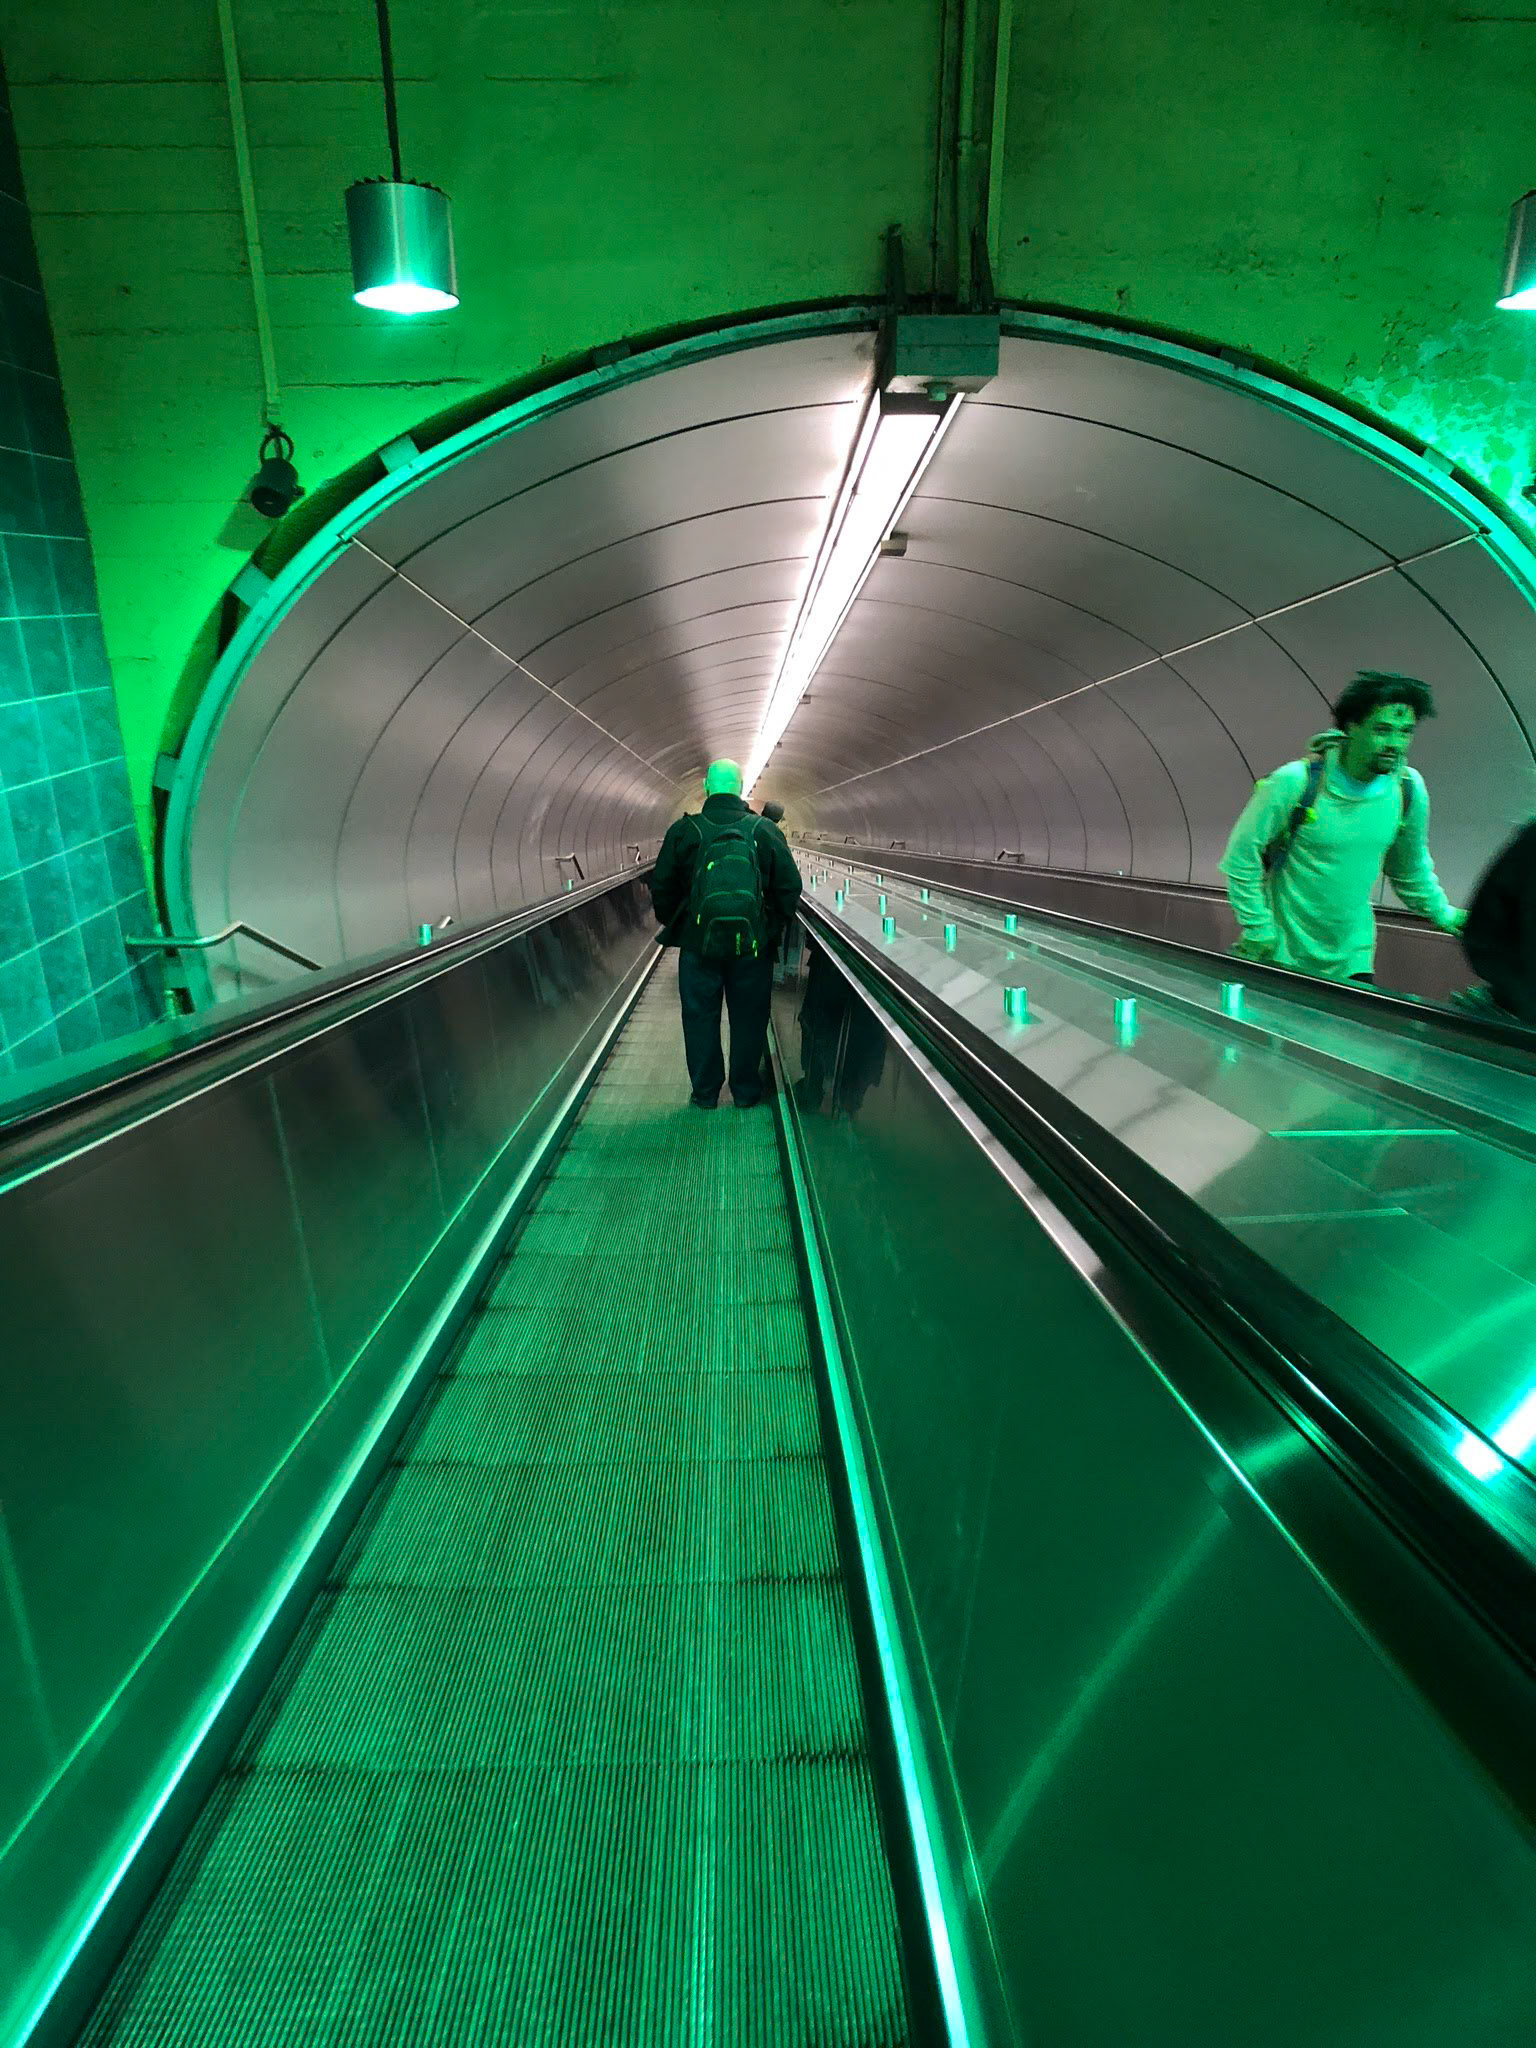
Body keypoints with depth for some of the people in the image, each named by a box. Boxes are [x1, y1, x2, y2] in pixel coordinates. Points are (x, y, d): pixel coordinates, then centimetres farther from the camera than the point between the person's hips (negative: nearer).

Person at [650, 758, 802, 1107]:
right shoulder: (765, 830, -4)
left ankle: (705, 1093, 23)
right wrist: (774, 929, 11)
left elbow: (661, 888, -1)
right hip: (754, 945, 1)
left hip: (698, 943, 0)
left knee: (700, 1017, 13)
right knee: (749, 1019, 14)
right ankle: (746, 1091, 25)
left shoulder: (683, 830, -5)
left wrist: (673, 926, 15)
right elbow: (790, 886, -2)